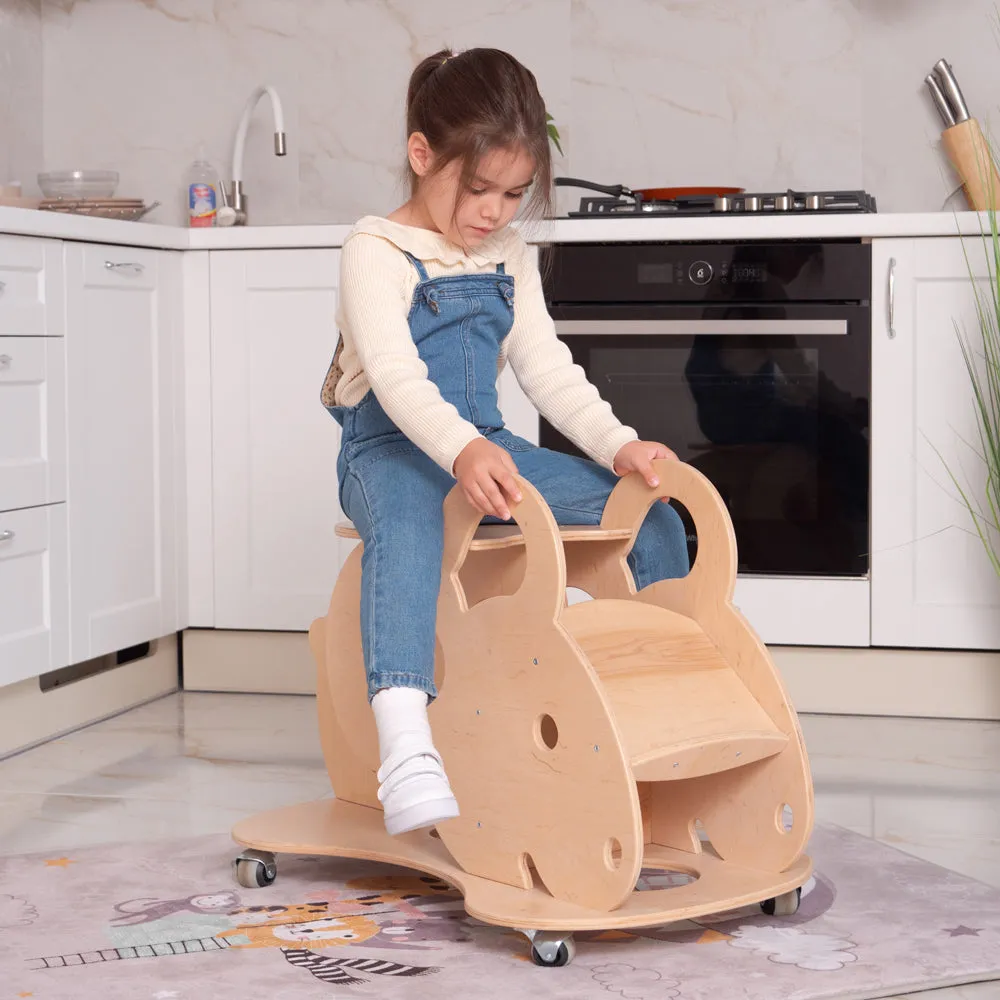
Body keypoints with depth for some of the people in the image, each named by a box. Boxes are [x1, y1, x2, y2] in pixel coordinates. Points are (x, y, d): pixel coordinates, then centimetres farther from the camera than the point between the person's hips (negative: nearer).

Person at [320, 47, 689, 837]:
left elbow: (547, 369, 11)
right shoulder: (378, 252, -8)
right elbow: (394, 373, -23)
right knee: (406, 531, -42)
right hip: (393, 449, -7)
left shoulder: (510, 260, 14)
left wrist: (619, 446, -5)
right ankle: (405, 750, -56)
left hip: (485, 449, 7)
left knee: (654, 517, -5)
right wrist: (460, 449, -41)